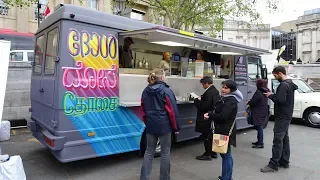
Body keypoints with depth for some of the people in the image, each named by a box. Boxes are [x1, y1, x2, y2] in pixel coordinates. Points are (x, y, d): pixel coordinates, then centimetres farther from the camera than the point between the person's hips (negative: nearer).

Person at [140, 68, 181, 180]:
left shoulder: (146, 91, 7)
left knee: (149, 151, 14)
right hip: (164, 125, -5)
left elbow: (143, 110, 13)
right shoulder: (166, 91, -11)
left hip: (150, 125, 5)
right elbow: (172, 111, -12)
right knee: (165, 152, 8)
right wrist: (176, 127, -4)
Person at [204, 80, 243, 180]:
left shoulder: (230, 101, -17)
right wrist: (210, 114, -3)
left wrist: (209, 116, -12)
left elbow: (223, 116, -24)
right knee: (226, 154, 18)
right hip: (224, 130, 10)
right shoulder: (226, 99, 16)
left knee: (225, 155, -3)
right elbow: (219, 112, 16)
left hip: (226, 131, -10)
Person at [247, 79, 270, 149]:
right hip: (264, 112, 10)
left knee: (259, 127, -4)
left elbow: (253, 102, -19)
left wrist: (248, 103, 2)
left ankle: (260, 143, 1)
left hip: (258, 113, -9)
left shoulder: (258, 92, -20)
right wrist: (250, 102, 17)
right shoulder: (265, 92, 9)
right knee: (260, 127, 18)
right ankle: (259, 141, 29)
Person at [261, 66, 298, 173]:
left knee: (278, 140, -7)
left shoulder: (283, 85, -19)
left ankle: (273, 165, -2)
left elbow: (280, 100, -28)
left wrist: (270, 95, -13)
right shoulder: (290, 83, 13)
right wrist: (273, 95, 4)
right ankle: (284, 162, 24)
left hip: (282, 117, -10)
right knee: (284, 139, 15)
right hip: (287, 116, 10)